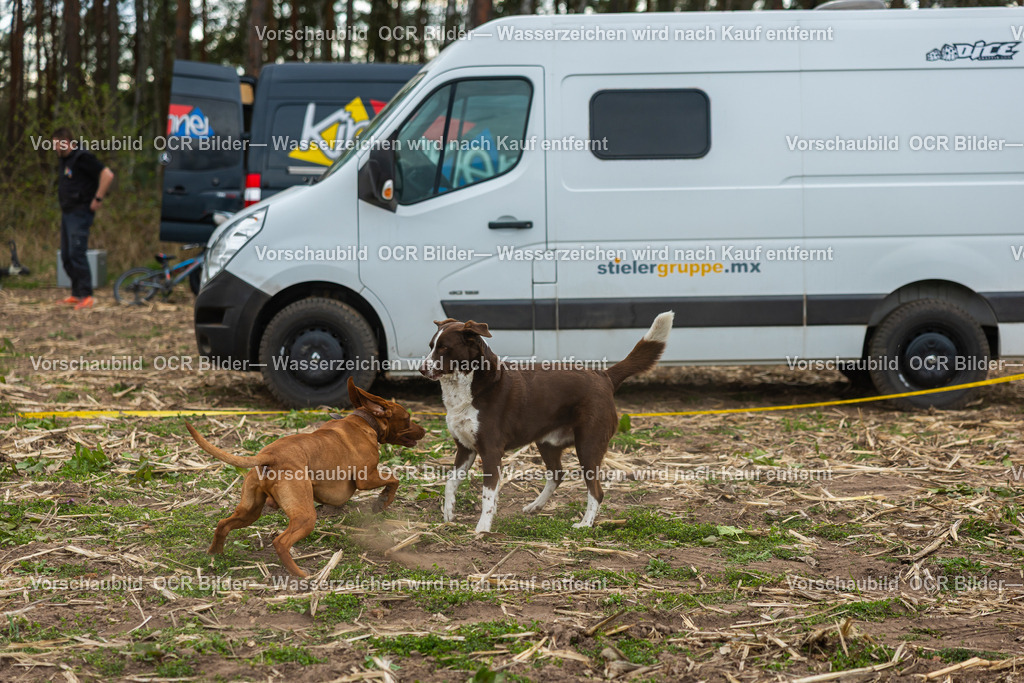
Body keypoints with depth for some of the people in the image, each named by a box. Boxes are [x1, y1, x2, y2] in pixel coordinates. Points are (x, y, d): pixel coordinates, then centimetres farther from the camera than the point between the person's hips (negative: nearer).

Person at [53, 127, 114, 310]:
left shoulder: (82, 158, -14)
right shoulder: (65, 160, 16)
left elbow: (107, 175, -22)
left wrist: (98, 199, -18)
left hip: (80, 213, -10)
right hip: (67, 213, 10)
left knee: (76, 254, -15)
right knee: (66, 256, 9)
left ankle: (86, 296, -13)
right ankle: (76, 294, 16)